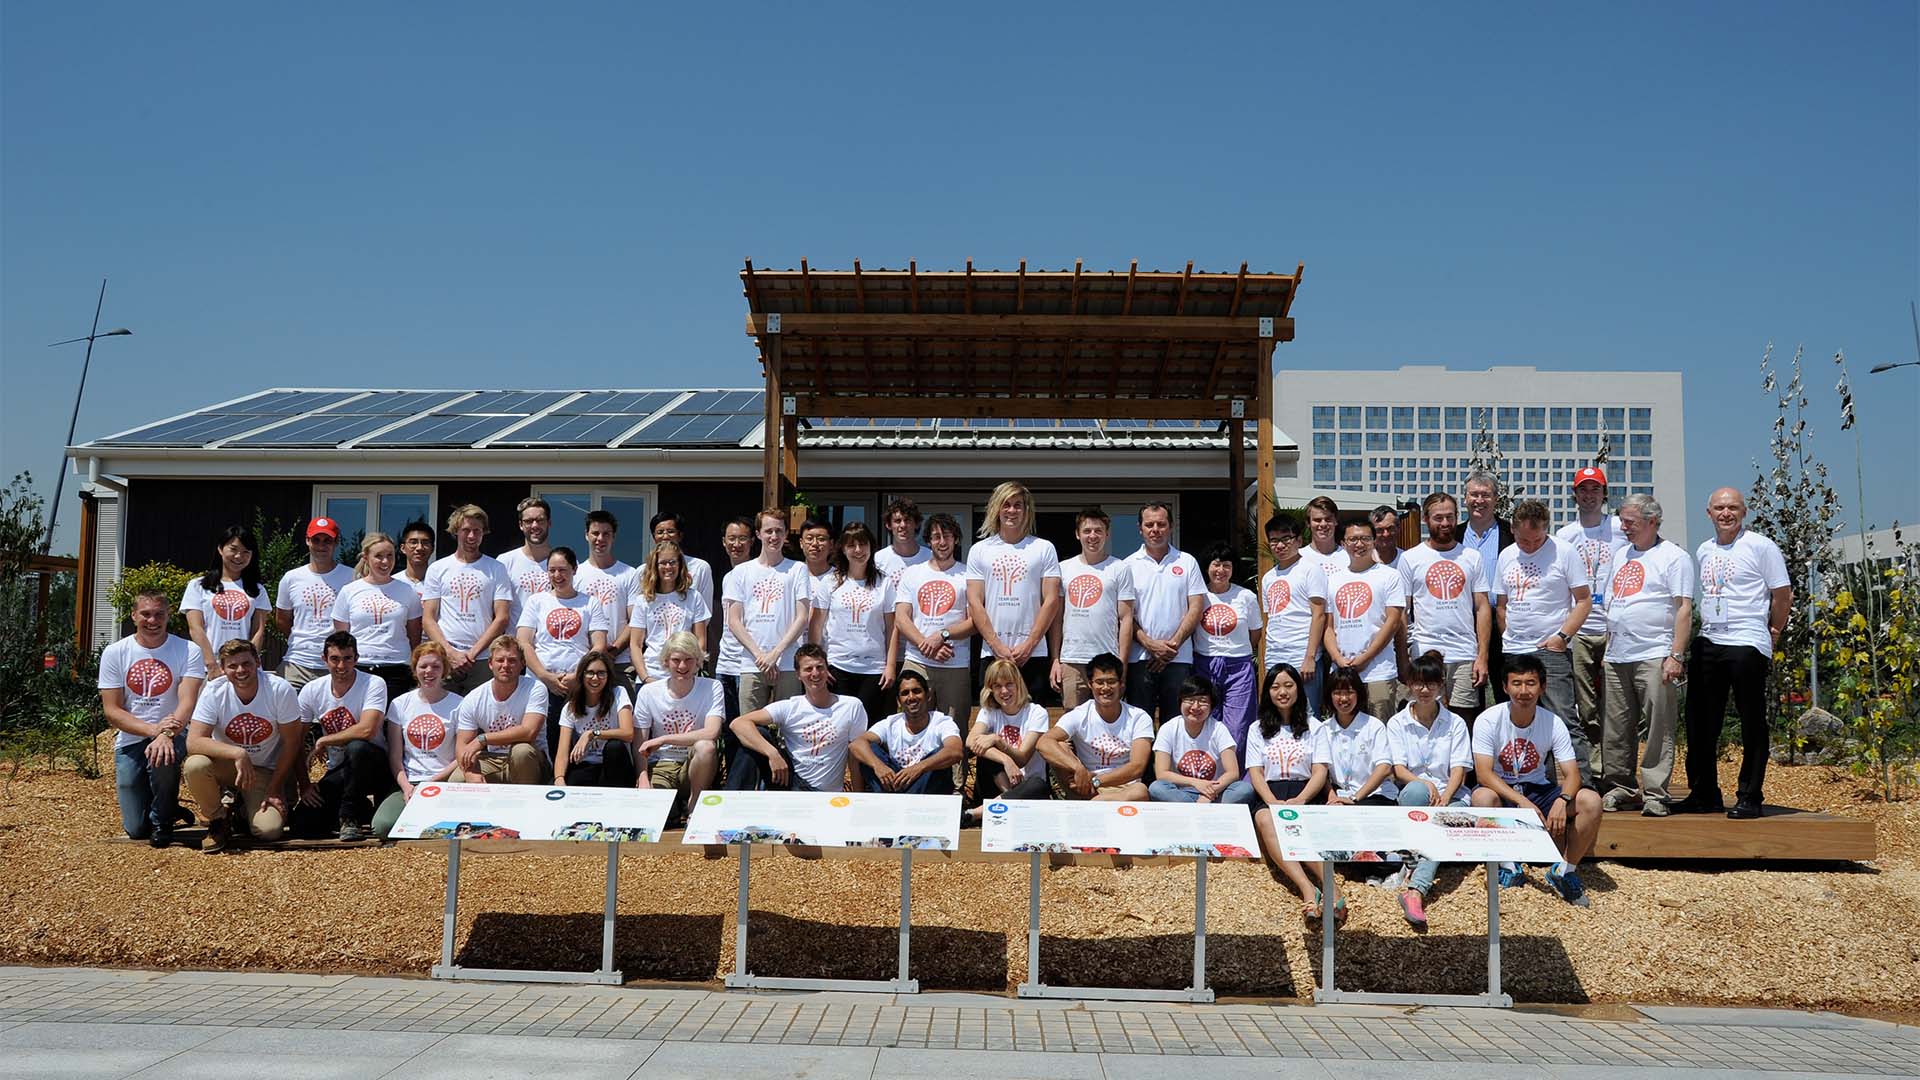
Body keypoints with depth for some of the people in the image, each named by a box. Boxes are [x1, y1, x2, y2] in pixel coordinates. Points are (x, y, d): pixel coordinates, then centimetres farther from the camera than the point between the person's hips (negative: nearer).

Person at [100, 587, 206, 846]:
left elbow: (187, 702, -18)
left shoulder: (188, 651, -7)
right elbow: (112, 711, -7)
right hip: (130, 740, 2)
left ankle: (163, 820, -9)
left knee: (162, 755, -39)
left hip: (173, 736, -2)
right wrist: (153, 729, -23)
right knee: (136, 830, -5)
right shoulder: (114, 653, -3)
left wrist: (166, 734, -38)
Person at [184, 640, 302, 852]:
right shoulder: (214, 693, -16)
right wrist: (237, 753, -39)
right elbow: (193, 742, -25)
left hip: (264, 771, -1)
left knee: (269, 830, -23)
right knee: (195, 765, -33)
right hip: (225, 763, 1)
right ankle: (218, 821, -4)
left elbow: (291, 744, -9)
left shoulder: (280, 690, -18)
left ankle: (245, 809, 16)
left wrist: (274, 790, -11)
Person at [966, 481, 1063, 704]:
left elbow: (1051, 601, 1)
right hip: (991, 654, 1)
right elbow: (974, 602, 4)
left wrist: (1029, 644, -8)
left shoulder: (1044, 548, 7)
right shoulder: (980, 550, 10)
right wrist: (996, 645, -7)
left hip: (1034, 654, -1)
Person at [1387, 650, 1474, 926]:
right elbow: (1399, 770, -2)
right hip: (1413, 792, 0)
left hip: (1450, 794, 0)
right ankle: (1415, 868, -42)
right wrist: (1425, 784, -23)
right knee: (1415, 791, -37)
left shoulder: (1455, 723, 10)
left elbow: (1458, 770, -1)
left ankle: (1415, 889, -52)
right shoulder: (1397, 723, 9)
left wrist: (1443, 798, -20)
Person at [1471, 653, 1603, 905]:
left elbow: (1572, 774, -13)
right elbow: (1483, 773, -24)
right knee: (1482, 797, -38)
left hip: (1538, 789, 3)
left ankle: (1565, 870, -3)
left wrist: (1562, 800, -36)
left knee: (1591, 801, -22)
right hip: (1501, 790, -2)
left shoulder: (1553, 723, -9)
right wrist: (1522, 802, -37)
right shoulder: (1488, 721, -16)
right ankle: (1508, 867, -13)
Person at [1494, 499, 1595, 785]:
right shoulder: (1507, 556, 12)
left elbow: (1584, 599, -5)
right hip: (1513, 654, 6)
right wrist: (1509, 638, 10)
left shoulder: (1563, 552, -4)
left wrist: (1562, 637, -13)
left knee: (1565, 721, -11)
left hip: (1551, 652, -6)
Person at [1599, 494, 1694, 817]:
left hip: (1655, 657, -7)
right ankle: (1619, 788, 16)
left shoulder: (1674, 557, -2)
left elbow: (1684, 610, -8)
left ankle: (1655, 793, -3)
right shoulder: (1619, 555, 19)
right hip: (1616, 657, 7)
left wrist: (1676, 656, -16)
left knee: (1657, 729, -6)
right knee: (1616, 730, 8)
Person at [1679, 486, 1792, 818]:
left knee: (1752, 723, 0)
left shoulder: (1761, 546, -4)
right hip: (1708, 643, 6)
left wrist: (1772, 633, 4)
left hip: (1747, 645, -6)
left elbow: (1783, 595, -2)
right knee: (1700, 722, 7)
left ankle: (1749, 797, 5)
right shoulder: (1703, 551, 15)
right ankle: (1704, 794, 17)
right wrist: (1708, 627, 13)